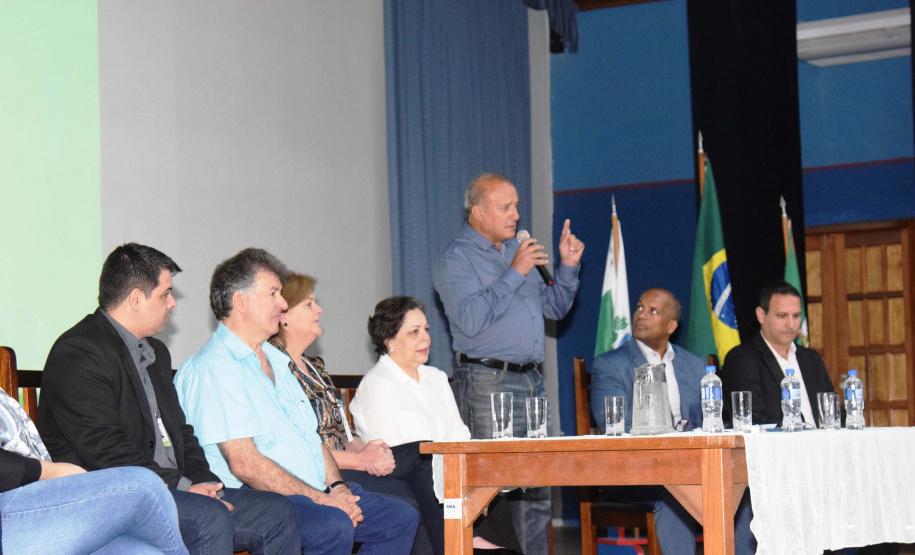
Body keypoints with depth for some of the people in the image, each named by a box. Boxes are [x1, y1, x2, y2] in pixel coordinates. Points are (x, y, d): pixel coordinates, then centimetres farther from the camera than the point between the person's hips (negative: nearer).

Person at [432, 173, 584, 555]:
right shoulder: (456, 259, -5)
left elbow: (555, 307, 23)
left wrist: (568, 266, 6)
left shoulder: (515, 250, 19)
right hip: (487, 383, -8)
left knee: (536, 486, 8)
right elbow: (471, 319, -20)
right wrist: (515, 273, -17)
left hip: (531, 380, 8)